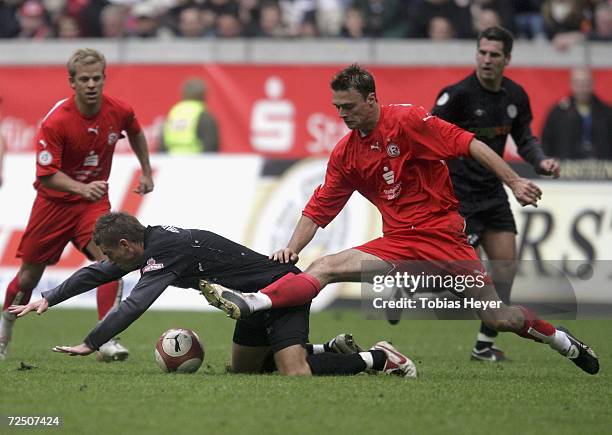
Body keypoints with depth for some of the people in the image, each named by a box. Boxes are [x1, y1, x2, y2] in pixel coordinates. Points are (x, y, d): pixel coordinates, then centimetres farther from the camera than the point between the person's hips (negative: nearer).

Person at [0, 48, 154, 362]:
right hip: (54, 202, -2)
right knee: (29, 275, 8)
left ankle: (107, 342, -23)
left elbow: (135, 133, 16)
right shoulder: (56, 122, -23)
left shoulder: (119, 111, -10)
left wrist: (146, 171, 21)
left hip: (94, 201, 2)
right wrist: (81, 188, -39)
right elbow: (46, 174, -24)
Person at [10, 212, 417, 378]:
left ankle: (376, 359, -9)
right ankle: (332, 350, 23)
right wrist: (48, 300, 9)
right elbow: (96, 273, 15)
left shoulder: (164, 252, -23)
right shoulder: (150, 241, 6)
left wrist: (89, 345, -32)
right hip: (258, 298, 10)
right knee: (243, 369, 22)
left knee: (295, 375, -25)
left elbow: (134, 305, -33)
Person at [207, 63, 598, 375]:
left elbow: (470, 145, -11)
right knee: (324, 267, -15)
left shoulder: (408, 120, -8)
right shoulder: (345, 155, 9)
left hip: (441, 232, -5)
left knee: (498, 318, -7)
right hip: (397, 243, 5)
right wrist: (292, 248, -5)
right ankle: (249, 304, -28)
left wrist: (515, 182, -17)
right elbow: (318, 210, 11)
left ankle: (565, 343, 16)